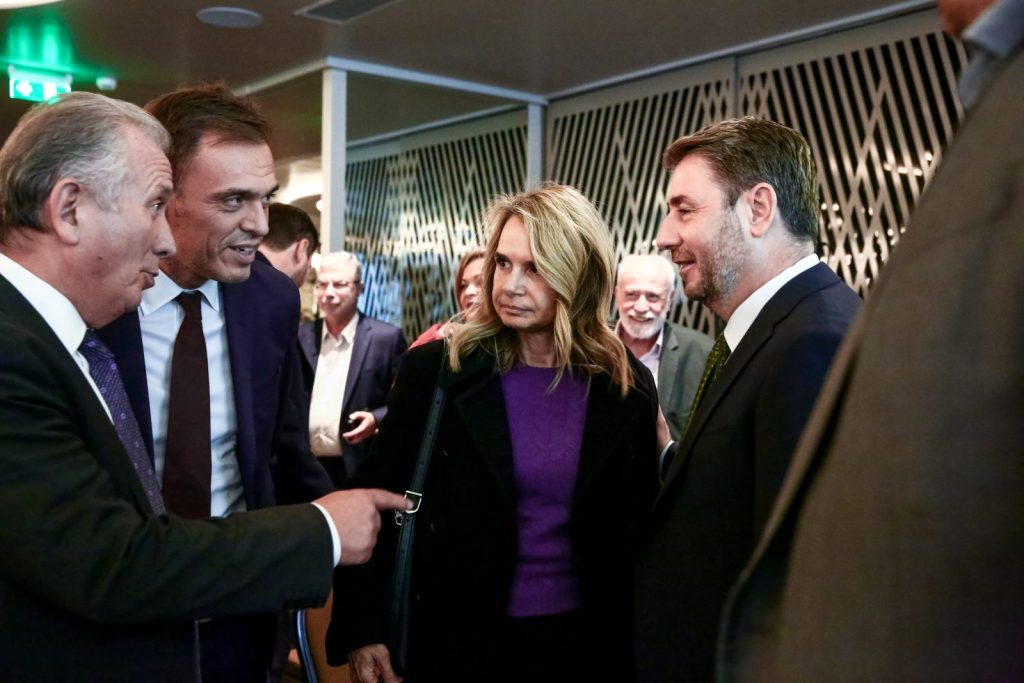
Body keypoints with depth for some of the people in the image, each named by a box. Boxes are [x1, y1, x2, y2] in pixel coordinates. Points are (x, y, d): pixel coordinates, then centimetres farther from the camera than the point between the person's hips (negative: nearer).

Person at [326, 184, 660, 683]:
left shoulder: (628, 388, -3)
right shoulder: (435, 370, -9)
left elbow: (638, 522, 5)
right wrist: (360, 629, -7)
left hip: (586, 641, 2)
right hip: (458, 639, -1)